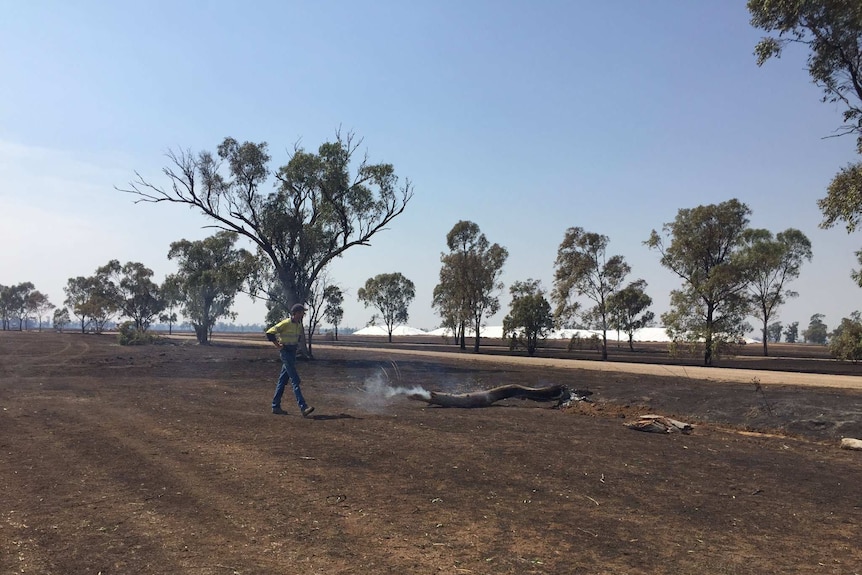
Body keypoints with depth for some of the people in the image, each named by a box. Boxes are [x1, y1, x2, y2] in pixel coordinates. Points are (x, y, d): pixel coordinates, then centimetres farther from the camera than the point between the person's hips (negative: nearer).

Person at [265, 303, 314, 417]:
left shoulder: (299, 325, 10)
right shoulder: (286, 323, -14)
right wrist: (278, 345, -14)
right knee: (295, 380, -13)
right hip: (286, 352, -8)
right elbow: (269, 333, -16)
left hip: (292, 353, 8)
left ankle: (276, 407, 19)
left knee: (283, 380, 12)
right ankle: (303, 407, -17)